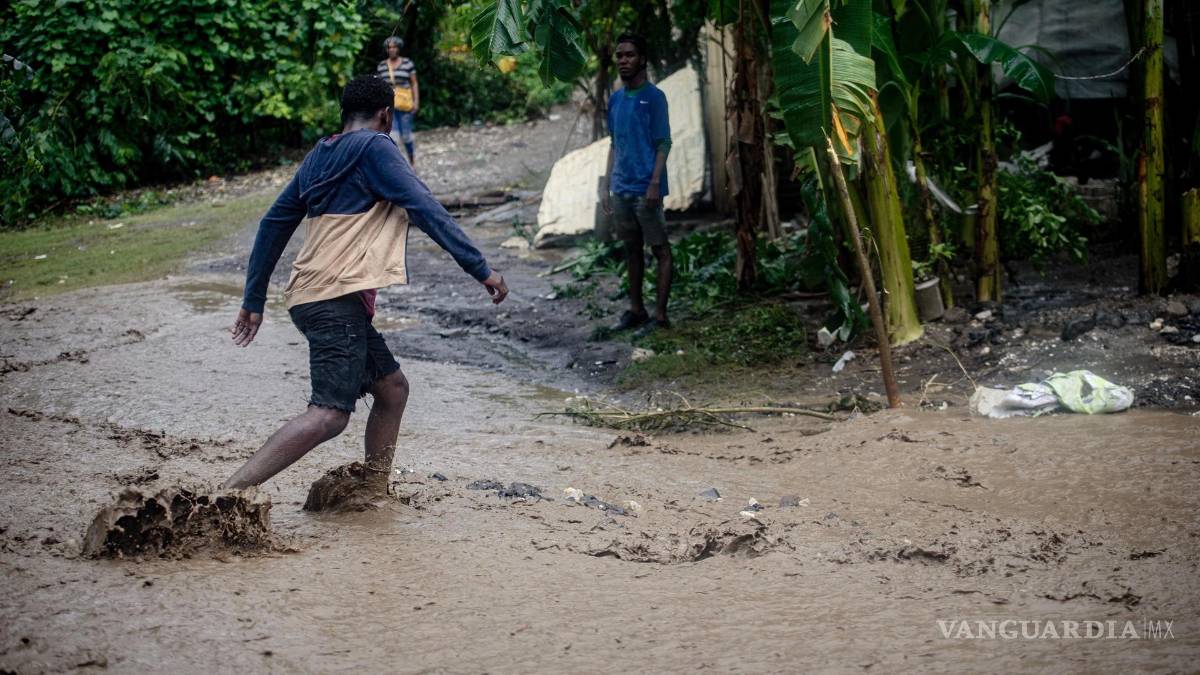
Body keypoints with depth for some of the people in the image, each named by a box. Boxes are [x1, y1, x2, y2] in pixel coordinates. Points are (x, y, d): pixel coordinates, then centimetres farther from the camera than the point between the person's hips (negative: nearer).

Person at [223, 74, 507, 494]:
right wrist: (480, 269, -11)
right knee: (330, 414, -18)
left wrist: (254, 300, 24)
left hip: (309, 297, 10)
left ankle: (374, 492, 18)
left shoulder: (319, 157, 20)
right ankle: (229, 495, -28)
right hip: (339, 299, -10)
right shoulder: (374, 147, -3)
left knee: (392, 388, 19)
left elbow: (273, 225, 21)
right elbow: (424, 208, -11)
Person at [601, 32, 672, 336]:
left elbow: (663, 143, -10)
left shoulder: (654, 97, -7)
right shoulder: (615, 99, 13)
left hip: (646, 189, -7)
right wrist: (607, 185, 14)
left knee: (660, 249, -2)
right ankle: (636, 309, 21)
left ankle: (660, 314, -2)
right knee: (632, 249, 13)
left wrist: (654, 184, -17)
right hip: (622, 189, 7)